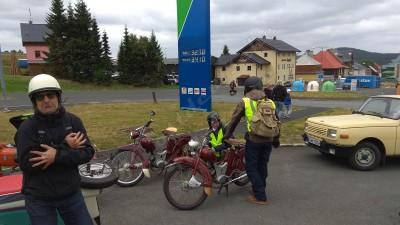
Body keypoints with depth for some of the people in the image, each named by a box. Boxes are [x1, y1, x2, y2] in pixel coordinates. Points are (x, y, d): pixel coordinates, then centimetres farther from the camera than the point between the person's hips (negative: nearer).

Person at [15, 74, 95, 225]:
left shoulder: (73, 121, -4)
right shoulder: (27, 128, -11)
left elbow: (88, 152, -9)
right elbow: (26, 163, -20)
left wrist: (57, 155, -23)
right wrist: (65, 146, -23)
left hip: (71, 193, 3)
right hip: (39, 199, -2)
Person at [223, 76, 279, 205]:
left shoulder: (245, 101, -4)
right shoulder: (270, 102, 10)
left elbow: (235, 120, 0)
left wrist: (227, 135, 12)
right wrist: (276, 139, 28)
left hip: (253, 140, -5)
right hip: (268, 140, 6)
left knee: (251, 168, 5)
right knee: (262, 166, 19)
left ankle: (260, 197, 6)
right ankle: (258, 189, 34)